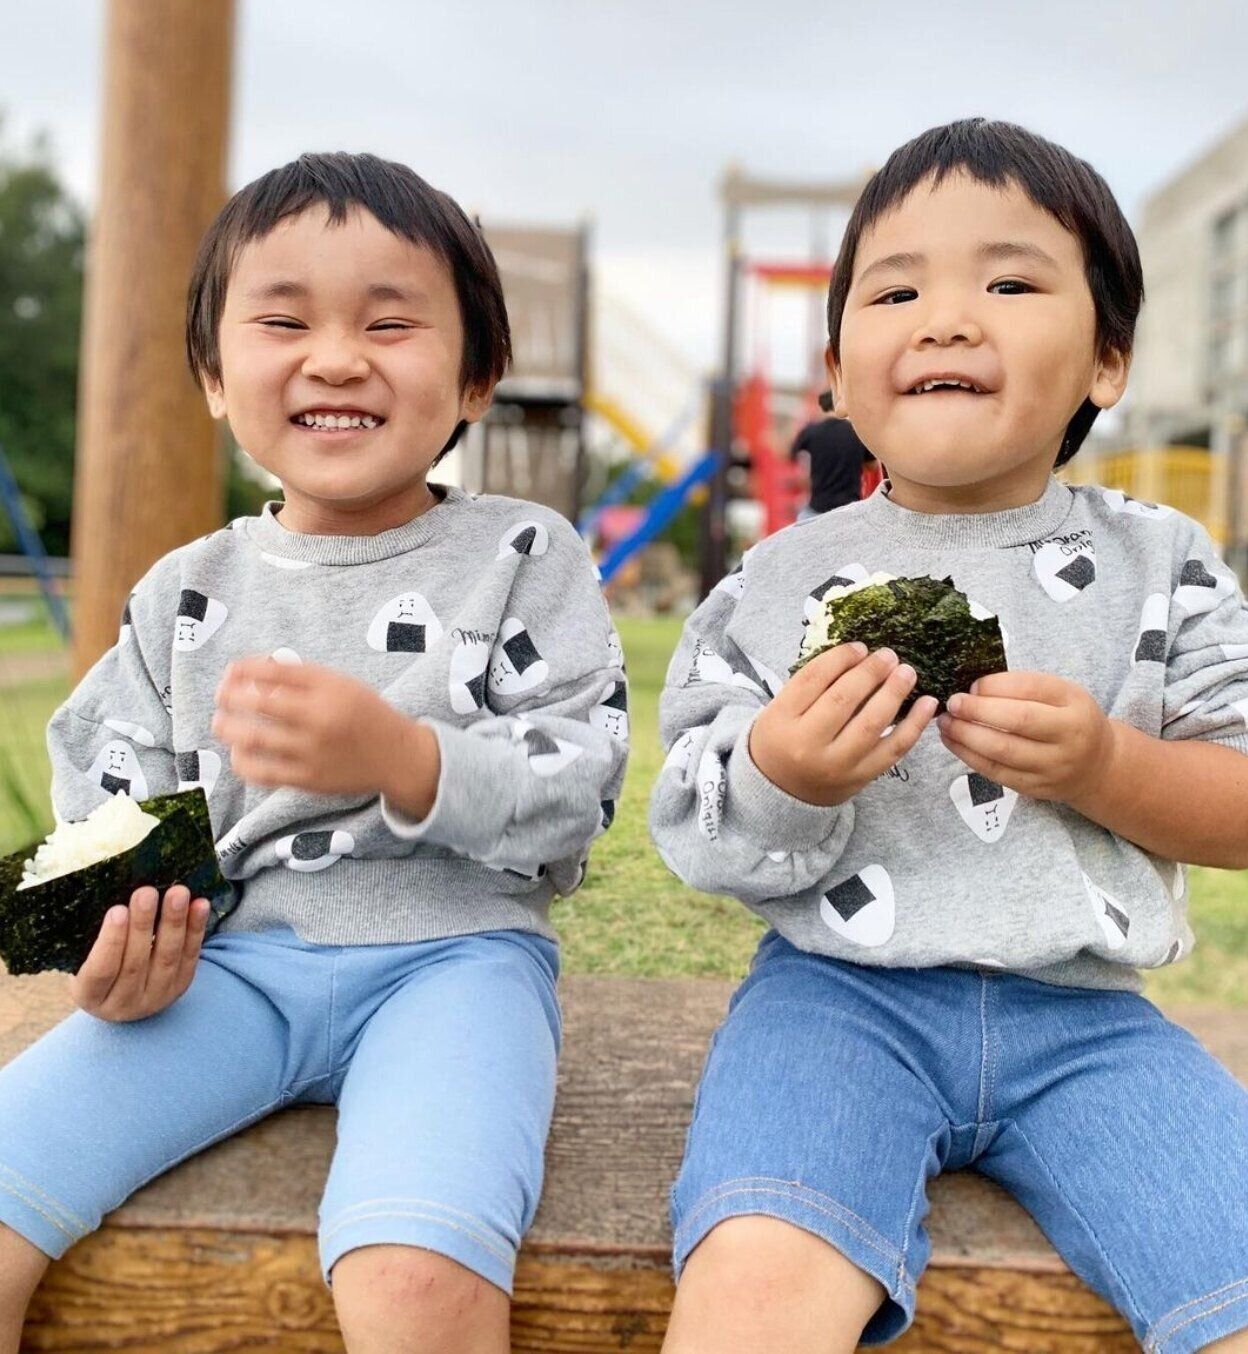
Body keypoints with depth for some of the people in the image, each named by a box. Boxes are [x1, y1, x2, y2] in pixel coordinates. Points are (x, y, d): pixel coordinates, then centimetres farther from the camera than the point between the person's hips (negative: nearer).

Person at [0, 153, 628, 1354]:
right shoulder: (186, 593, 11)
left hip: (449, 952, -3)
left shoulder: (524, 556, 2)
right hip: (226, 959, 4)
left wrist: (401, 759, -22)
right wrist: (117, 950, -8)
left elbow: (579, 788, -5)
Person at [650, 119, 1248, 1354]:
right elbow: (693, 841, 3)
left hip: (1082, 1015, 2)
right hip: (841, 990, -2)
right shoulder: (776, 585, 4)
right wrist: (779, 779, -19)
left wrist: (1105, 767, -15)